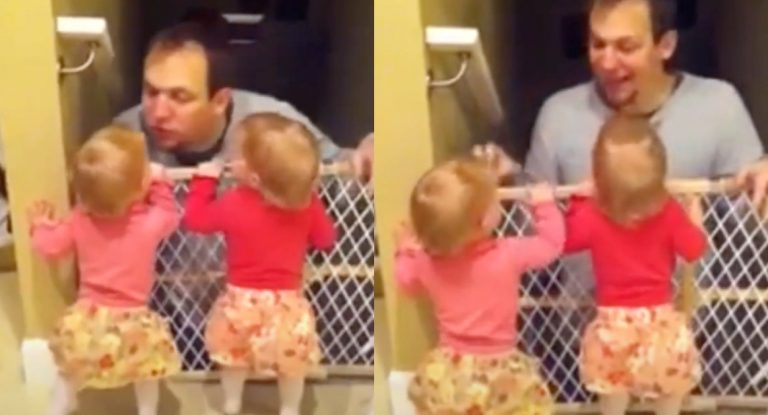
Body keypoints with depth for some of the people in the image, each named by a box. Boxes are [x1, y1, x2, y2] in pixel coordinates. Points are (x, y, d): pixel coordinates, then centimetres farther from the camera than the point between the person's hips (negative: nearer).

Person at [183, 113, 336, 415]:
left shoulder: (234, 204, -19)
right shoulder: (308, 204, -15)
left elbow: (195, 218, -3)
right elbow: (325, 239, 2)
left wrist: (204, 179, 8)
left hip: (243, 302, 0)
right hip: (287, 304, 1)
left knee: (236, 355, 26)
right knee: (292, 361, 23)